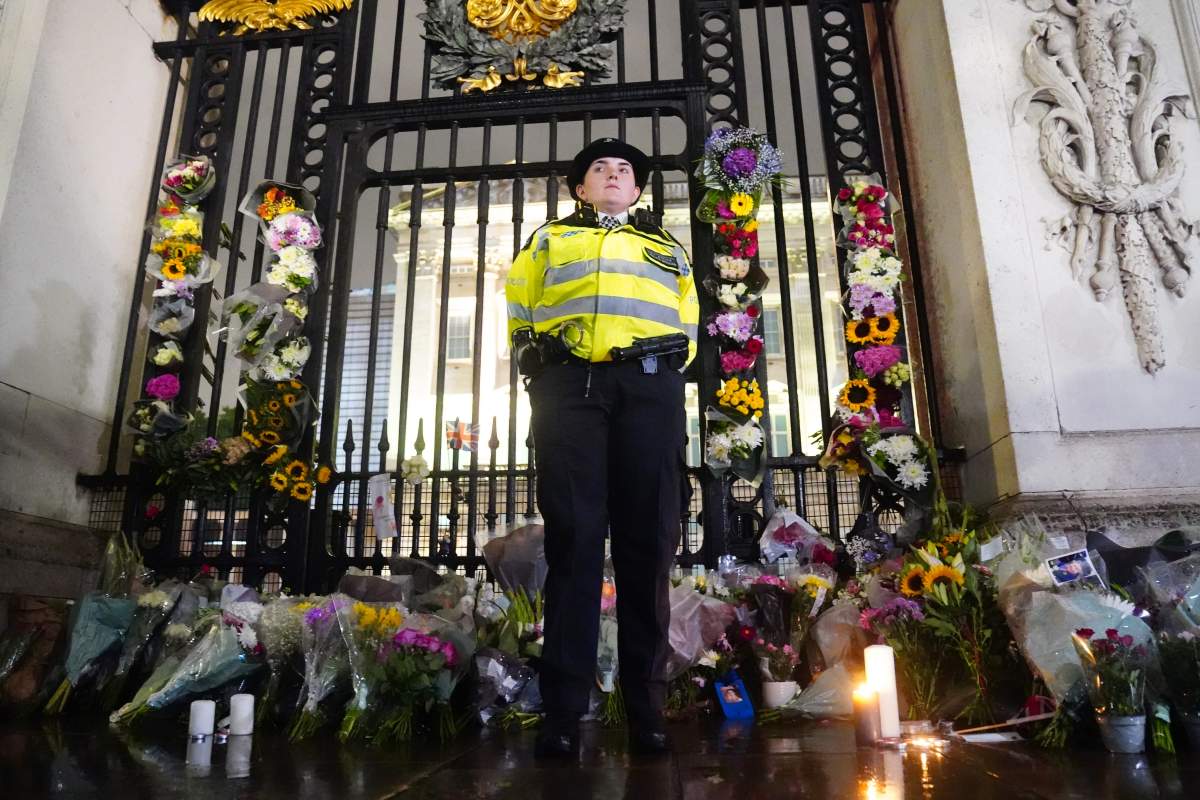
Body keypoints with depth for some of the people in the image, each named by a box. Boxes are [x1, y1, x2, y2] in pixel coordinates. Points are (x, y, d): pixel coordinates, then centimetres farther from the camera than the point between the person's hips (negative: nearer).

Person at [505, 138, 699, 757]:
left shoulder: (666, 247, 32)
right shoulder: (550, 238, 28)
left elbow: (688, 324, 25)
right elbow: (519, 310, 21)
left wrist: (666, 368, 8)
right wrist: (537, 365, 6)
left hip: (649, 387, 1)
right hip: (568, 384, -1)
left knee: (647, 541, -4)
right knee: (573, 537, -9)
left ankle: (646, 709, 2)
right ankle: (562, 711, -7)